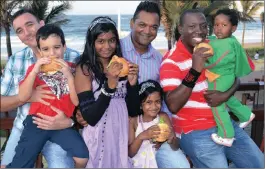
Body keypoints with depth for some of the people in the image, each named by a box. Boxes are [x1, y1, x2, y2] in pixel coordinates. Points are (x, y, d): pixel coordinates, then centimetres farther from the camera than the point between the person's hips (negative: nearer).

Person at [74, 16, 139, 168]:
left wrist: (133, 83, -13)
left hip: (123, 137, 4)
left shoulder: (122, 66, 4)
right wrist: (110, 84, -24)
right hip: (98, 140, -4)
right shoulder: (84, 69, -8)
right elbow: (90, 117, -15)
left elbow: (133, 111, 3)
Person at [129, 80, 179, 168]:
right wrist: (141, 137, -23)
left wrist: (171, 139, -22)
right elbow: (130, 153, -7)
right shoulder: (133, 120, -6)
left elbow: (176, 147, -1)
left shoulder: (163, 117, -1)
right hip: (139, 163, -1)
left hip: (159, 162, 2)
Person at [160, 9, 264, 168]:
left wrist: (226, 95, -14)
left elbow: (235, 78, 9)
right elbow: (173, 106, -24)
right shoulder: (171, 61, -15)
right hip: (195, 132, -6)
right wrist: (195, 71, -31)